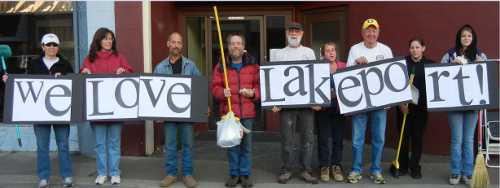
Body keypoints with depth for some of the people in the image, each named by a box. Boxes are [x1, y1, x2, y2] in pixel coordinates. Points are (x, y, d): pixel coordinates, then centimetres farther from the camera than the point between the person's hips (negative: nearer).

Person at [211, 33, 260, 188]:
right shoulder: (221, 66, 4)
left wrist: (253, 93, -11)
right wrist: (222, 92, -18)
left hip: (247, 112, 0)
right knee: (232, 144, 7)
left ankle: (245, 174, 19)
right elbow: (215, 87, 3)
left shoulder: (253, 65, 5)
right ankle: (234, 174, 20)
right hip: (229, 112, 0)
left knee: (246, 145, 6)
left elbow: (260, 85, 9)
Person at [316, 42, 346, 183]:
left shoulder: (344, 67, 5)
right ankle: (324, 166, 13)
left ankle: (336, 166, 19)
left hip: (339, 107, 2)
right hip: (323, 107, -2)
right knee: (323, 138, 2)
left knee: (338, 137, 7)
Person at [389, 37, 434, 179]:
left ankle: (415, 167, 17)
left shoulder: (430, 64, 4)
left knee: (418, 136, 6)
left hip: (421, 106, 1)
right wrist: (400, 102, -9)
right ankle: (402, 166, 16)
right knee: (403, 135, 4)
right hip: (403, 104, 0)